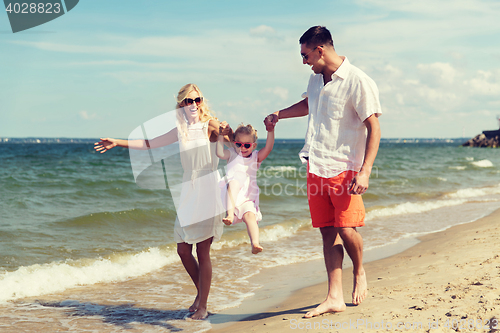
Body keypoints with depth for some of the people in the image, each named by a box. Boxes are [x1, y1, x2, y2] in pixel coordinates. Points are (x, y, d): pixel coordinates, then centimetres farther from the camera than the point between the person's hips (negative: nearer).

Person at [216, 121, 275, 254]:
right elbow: (220, 153, -8)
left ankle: (255, 243, -41)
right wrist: (221, 135, -16)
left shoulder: (256, 157, 15)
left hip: (247, 199, 1)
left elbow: (268, 148, -4)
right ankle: (230, 214, -45)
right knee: (233, 182, -34)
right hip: (231, 198, -1)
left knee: (250, 215, -27)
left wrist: (270, 131, -18)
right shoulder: (232, 154, 14)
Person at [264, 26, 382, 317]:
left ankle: (360, 272, 21)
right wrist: (279, 114, 31)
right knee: (328, 231, 5)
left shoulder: (358, 82, -12)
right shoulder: (316, 79, 12)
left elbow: (374, 128, -14)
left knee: (347, 228, -11)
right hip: (316, 167, 7)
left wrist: (365, 172, -21)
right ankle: (335, 297, 8)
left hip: (344, 168, -7)